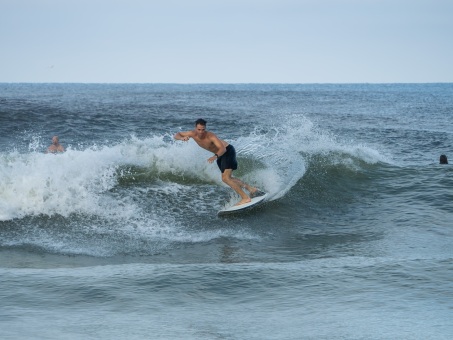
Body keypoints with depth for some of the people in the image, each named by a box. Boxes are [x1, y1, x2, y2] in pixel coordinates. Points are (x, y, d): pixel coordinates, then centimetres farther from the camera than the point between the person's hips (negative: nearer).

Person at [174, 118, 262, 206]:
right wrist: (182, 138, -29)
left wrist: (215, 156, -60)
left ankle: (245, 198, -21)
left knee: (225, 178, -22)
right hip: (220, 154, 9)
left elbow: (223, 149, -41)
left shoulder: (211, 136, -32)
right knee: (228, 178, 16)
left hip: (227, 151, -9)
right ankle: (251, 189, 26)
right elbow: (176, 135, -5)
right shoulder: (193, 134, -13)